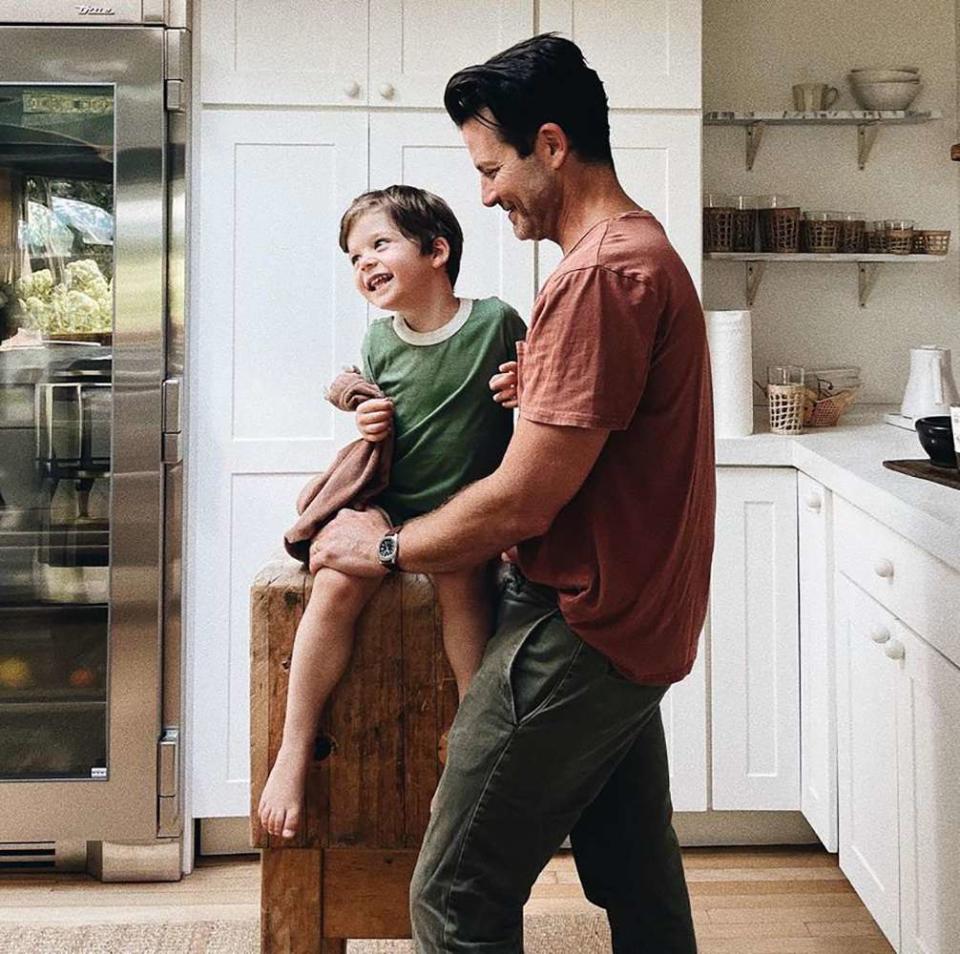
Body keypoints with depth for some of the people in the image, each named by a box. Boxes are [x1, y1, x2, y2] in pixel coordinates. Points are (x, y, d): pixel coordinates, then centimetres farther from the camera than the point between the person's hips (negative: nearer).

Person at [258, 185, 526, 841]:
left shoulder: (495, 322, -4)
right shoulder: (382, 339, 7)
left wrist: (526, 392, -16)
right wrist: (368, 426, -3)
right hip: (388, 507, 2)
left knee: (461, 574, -35)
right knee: (339, 580, -27)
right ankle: (295, 752, -17)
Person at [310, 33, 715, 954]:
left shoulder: (598, 276, -20)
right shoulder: (649, 250, 14)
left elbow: (520, 506, -21)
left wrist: (384, 547, -6)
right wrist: (539, 391, 5)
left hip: (580, 633, -11)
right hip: (636, 627, 11)